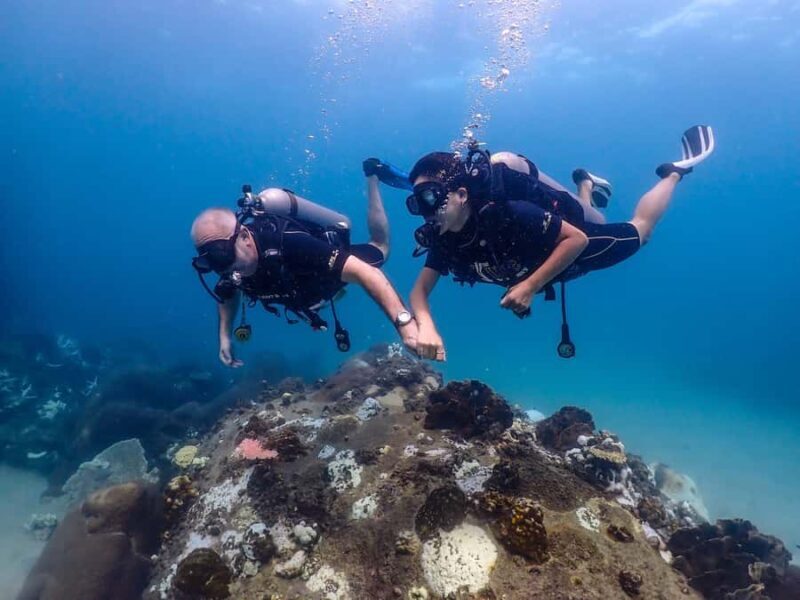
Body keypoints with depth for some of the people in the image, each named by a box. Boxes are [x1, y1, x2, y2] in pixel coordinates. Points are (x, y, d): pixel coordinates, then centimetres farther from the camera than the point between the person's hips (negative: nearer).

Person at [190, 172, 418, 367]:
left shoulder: (288, 246, -49)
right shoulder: (231, 265, -28)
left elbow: (364, 272, -55)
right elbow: (228, 293, -1)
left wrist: (405, 322, -66)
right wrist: (225, 336, -14)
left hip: (334, 262, -5)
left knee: (380, 247, 25)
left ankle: (372, 178, 35)